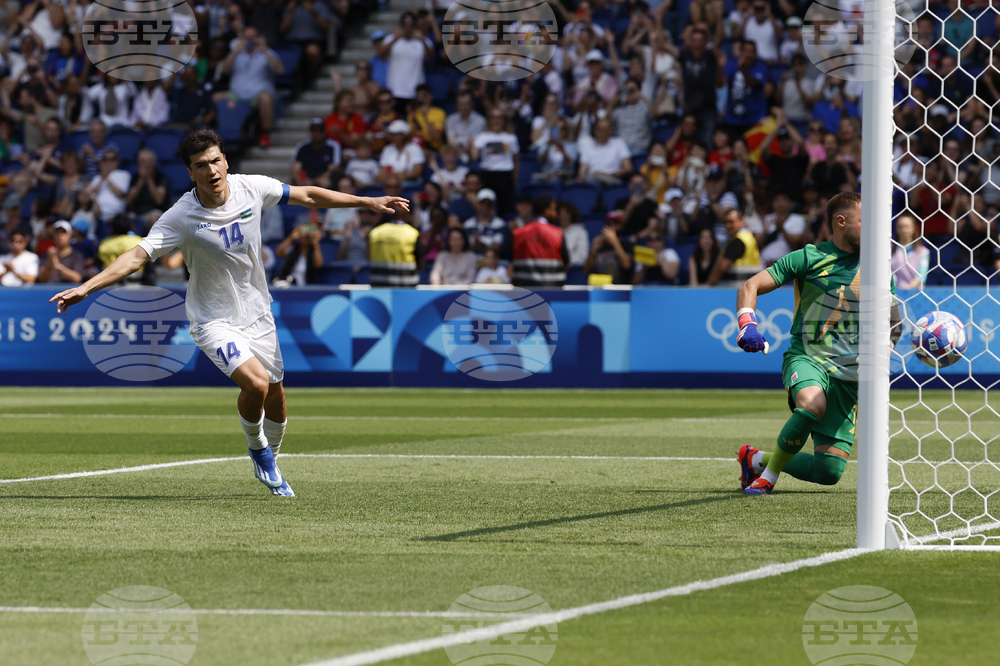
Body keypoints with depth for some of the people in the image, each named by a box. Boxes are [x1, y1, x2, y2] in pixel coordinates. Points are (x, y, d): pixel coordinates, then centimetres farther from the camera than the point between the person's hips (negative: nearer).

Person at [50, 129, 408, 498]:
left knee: (275, 398, 12)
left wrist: (368, 202, 7)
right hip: (214, 321, -5)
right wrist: (85, 287, -40)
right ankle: (257, 448, 4)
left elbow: (307, 196, 2)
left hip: (257, 312, 5)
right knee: (256, 383, -26)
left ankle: (268, 463, 40)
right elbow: (137, 254, -28)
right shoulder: (180, 218, -23)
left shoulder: (251, 187, -11)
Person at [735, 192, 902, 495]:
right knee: (812, 403, -41)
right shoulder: (809, 257, -3)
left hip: (848, 373, 4)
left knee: (830, 471, -6)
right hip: (806, 357, -4)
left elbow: (891, 322, 16)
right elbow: (750, 287, -3)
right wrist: (747, 324, -23)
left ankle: (758, 459, 21)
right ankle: (769, 475, -17)